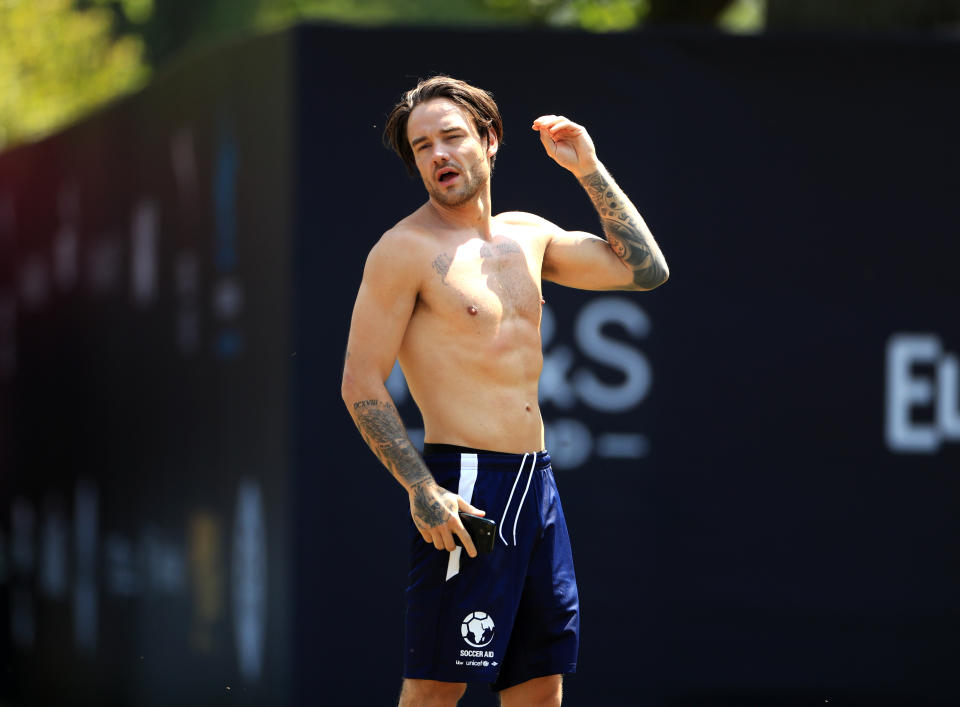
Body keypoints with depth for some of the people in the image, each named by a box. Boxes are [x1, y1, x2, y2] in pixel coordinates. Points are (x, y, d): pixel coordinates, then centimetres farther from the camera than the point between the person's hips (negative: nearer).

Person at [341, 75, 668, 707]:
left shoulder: (528, 235, 14)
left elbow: (644, 269, 21)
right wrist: (422, 490, -19)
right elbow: (361, 385, -10)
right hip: (465, 487, -7)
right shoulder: (405, 250, -6)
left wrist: (590, 170, 13)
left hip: (536, 482, 7)